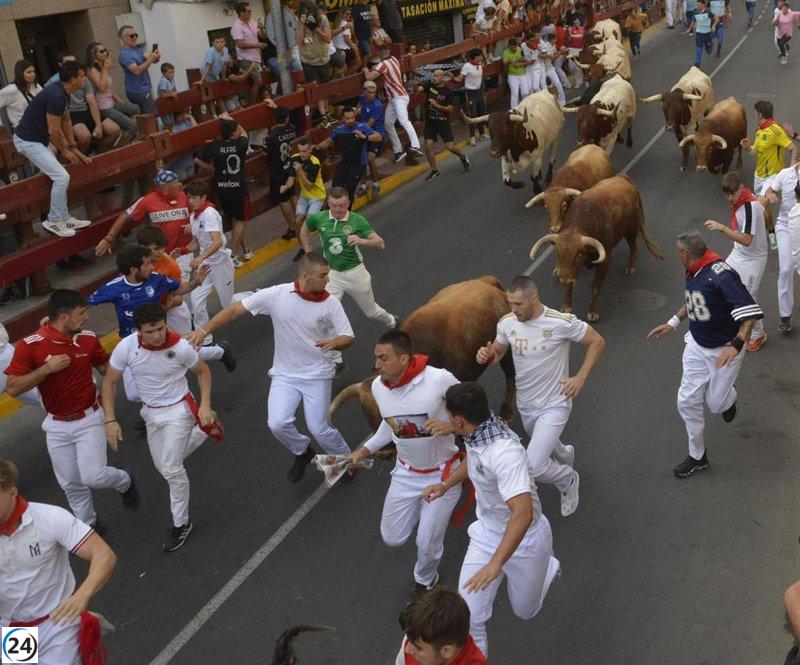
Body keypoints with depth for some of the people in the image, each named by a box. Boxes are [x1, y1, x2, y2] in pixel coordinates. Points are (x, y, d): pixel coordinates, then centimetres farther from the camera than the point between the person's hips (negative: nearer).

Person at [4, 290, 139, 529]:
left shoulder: (88, 339, -7)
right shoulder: (29, 345, -16)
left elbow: (106, 368, 9)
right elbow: (13, 388, -19)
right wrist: (48, 368, -26)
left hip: (88, 419, 0)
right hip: (56, 425, 0)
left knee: (94, 477, -13)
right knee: (70, 484, 12)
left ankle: (125, 481, 20)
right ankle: (88, 524, 36)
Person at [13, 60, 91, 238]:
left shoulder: (63, 93, 5)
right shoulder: (56, 96, -26)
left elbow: (66, 121, 14)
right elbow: (54, 131, -21)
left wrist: (73, 148, 11)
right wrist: (66, 151, -6)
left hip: (36, 138, 10)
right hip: (28, 141, -10)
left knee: (58, 177, 12)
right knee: (62, 177, -12)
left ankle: (64, 218, 19)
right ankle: (54, 221, 0)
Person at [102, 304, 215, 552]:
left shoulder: (180, 346, -24)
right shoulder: (126, 348, -19)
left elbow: (203, 371, -5)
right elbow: (109, 383, -5)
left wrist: (205, 405, -14)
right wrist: (110, 420, -12)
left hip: (178, 410, -4)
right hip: (151, 413, 5)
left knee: (171, 469, -13)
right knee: (164, 468, 18)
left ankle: (181, 524, 7)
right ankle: (200, 432, 45)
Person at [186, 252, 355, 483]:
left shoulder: (330, 303, -12)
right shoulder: (276, 295, -13)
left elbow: (349, 337, -6)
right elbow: (235, 309, -8)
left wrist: (333, 343, -30)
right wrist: (204, 330, -14)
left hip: (317, 375, -1)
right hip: (284, 374, 1)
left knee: (318, 428, -6)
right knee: (277, 424, -13)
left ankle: (345, 457, 27)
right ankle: (302, 452, 21)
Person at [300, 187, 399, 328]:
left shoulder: (357, 220, -16)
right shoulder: (318, 218, -10)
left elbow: (381, 244, -21)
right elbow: (304, 230, 14)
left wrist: (362, 241, -40)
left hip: (355, 273, -1)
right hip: (332, 274, 1)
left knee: (371, 311, 19)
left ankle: (391, 322, 52)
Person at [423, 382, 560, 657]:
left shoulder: (505, 452, -39)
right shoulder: (478, 432, -12)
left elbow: (523, 513, -46)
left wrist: (495, 564, -48)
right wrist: (446, 484, 12)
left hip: (524, 540, -6)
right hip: (487, 534, 6)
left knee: (525, 611, 22)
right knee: (469, 616, -3)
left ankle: (547, 567, 50)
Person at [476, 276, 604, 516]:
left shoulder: (562, 322, -24)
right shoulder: (507, 323, -10)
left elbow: (597, 342, -10)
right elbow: (497, 351, 8)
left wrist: (581, 378, -17)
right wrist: (486, 354, -16)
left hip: (554, 406, -6)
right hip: (525, 404, 6)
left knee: (534, 467, -15)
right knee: (544, 443, 30)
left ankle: (568, 480, 18)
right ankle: (566, 454, 67)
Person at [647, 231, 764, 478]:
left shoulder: (721, 275, -29)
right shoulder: (694, 274, -1)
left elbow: (751, 311, -34)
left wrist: (737, 345, -43)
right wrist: (673, 323, 14)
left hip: (724, 349, -7)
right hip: (697, 345, 7)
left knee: (715, 404, 6)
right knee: (687, 402, 5)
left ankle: (729, 397, 45)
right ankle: (697, 457, 22)